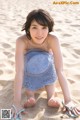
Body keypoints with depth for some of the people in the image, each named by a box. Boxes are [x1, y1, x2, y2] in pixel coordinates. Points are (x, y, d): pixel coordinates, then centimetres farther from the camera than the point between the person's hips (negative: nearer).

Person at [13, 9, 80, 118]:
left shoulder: (53, 40, -34)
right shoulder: (21, 41, -35)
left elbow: (60, 71, -38)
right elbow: (19, 72, -41)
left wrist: (68, 100, -43)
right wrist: (17, 104, -48)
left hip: (46, 69, 1)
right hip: (30, 69, -1)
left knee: (45, 58, -26)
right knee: (33, 58, -28)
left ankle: (51, 95, -22)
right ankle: (30, 94, -22)